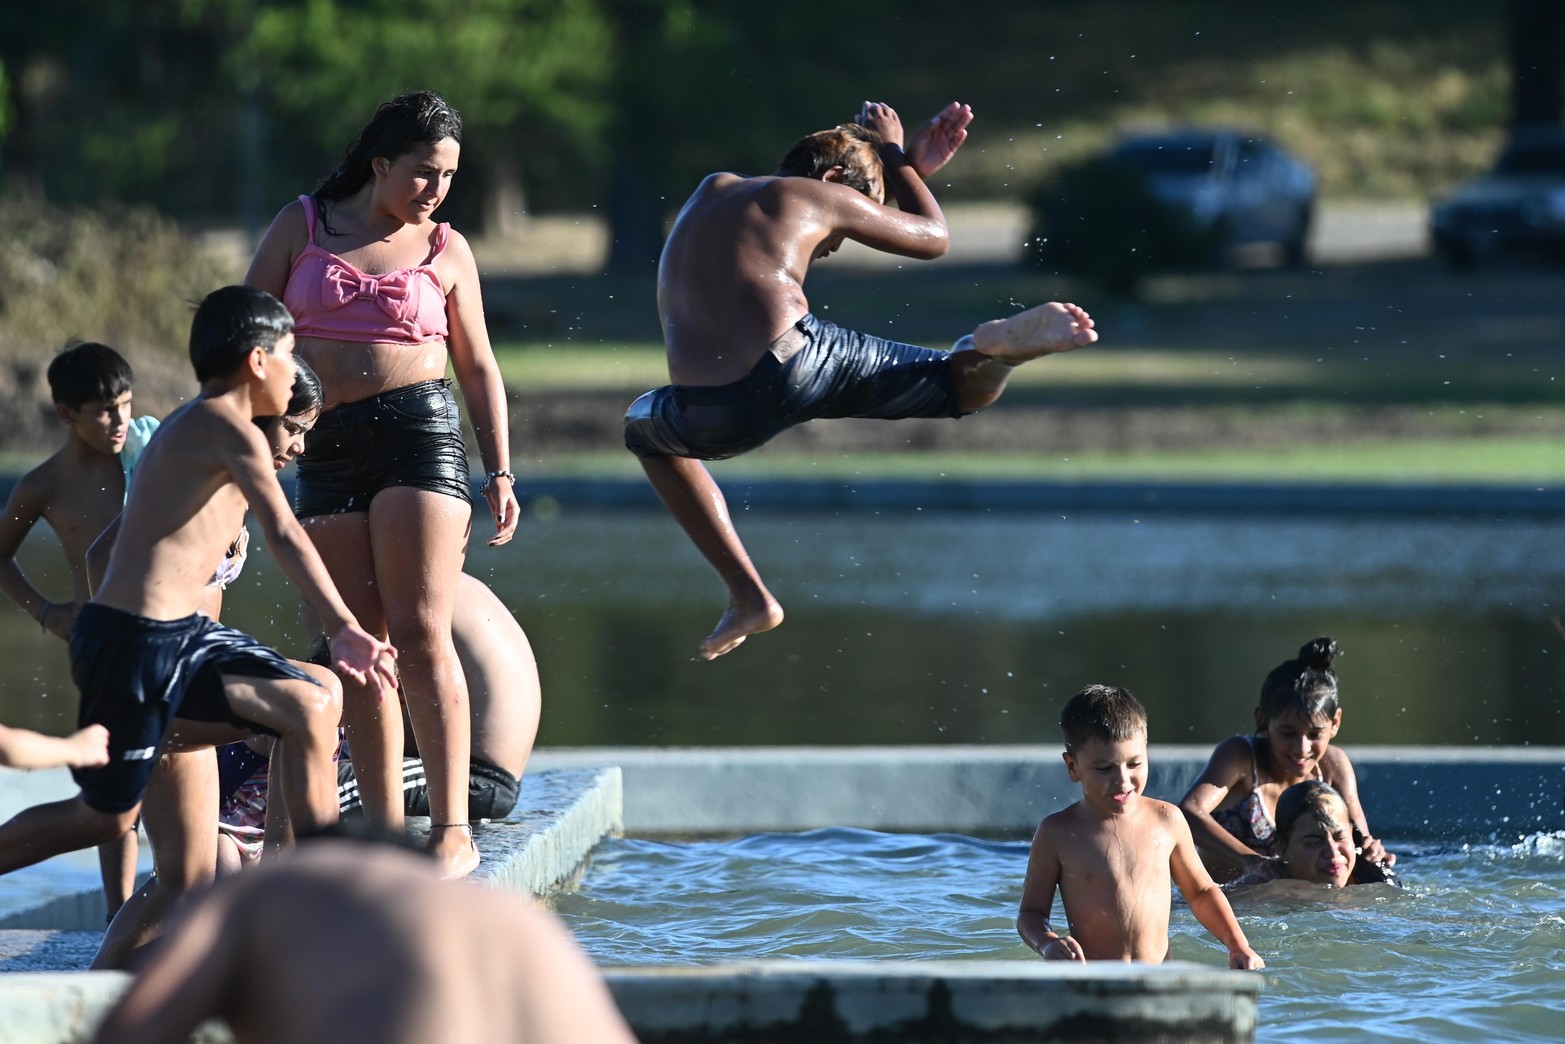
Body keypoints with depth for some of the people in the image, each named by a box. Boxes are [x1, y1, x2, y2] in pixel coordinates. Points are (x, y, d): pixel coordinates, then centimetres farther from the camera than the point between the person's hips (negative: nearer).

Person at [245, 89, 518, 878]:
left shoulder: (445, 250, 9)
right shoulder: (301, 226, 9)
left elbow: (478, 367, 13)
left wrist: (499, 473, 6)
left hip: (420, 430, -2)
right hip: (326, 450, 2)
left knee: (420, 633, -13)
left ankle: (453, 830, -14)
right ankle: (384, 831, 4)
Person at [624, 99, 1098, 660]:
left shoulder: (713, 191, 30)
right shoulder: (815, 194, 16)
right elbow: (933, 237, 30)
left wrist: (909, 166, 50)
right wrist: (893, 158, 45)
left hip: (712, 418, 3)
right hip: (796, 360, -3)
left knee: (645, 429, 39)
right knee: (967, 386, 15)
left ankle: (749, 597, 28)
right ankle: (1000, 346, -24)